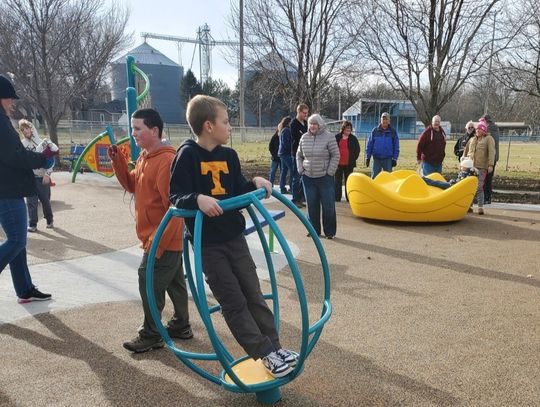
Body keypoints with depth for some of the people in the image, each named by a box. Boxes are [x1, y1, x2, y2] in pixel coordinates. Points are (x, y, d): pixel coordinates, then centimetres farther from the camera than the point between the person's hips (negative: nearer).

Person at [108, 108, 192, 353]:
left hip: (164, 239, -10)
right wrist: (118, 161, 3)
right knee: (173, 282, 18)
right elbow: (132, 185, 17)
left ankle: (151, 335, 13)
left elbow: (174, 206, -24)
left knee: (149, 284, -2)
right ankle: (181, 326, 31)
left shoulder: (167, 161, -21)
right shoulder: (144, 157, 11)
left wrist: (157, 243, -23)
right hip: (166, 239, 10)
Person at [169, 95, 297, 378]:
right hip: (207, 243, -6)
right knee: (234, 303, 1)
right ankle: (265, 353, 9)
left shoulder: (229, 155, 7)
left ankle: (274, 346, 19)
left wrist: (255, 183, -5)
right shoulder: (188, 155, -11)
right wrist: (198, 199, -33)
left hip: (234, 237, 6)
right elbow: (176, 196, -15)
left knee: (254, 295, 10)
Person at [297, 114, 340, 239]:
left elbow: (335, 156, -5)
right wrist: (300, 170, 5)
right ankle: (314, 230, 21)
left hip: (325, 178, -3)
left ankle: (330, 232, 12)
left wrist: (330, 172, -8)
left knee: (328, 206, 0)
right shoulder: (304, 137, 5)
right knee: (312, 206, 9)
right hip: (308, 178, 4)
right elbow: (299, 155, 15)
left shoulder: (329, 137, -7)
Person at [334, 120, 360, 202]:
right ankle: (337, 198, 10)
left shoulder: (353, 138, 6)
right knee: (337, 181, 4)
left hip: (349, 164, 0)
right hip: (338, 163, 0)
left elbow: (357, 150, 8)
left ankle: (349, 198, 12)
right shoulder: (337, 137, 5)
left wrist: (353, 160, 0)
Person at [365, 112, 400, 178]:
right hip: (377, 158, 0)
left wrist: (395, 158, -3)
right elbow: (369, 144, 4)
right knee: (374, 176, 2)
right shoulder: (375, 131, 3)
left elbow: (396, 146, 4)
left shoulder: (393, 131, 3)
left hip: (388, 159, 0)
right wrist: (368, 157, 0)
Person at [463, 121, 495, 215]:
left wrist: (490, 165, -18)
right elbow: (466, 151, 27)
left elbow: (491, 152, -8)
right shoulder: (472, 139, 20)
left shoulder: (489, 139, 3)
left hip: (481, 167, -5)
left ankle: (480, 207, -2)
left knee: (479, 187, -8)